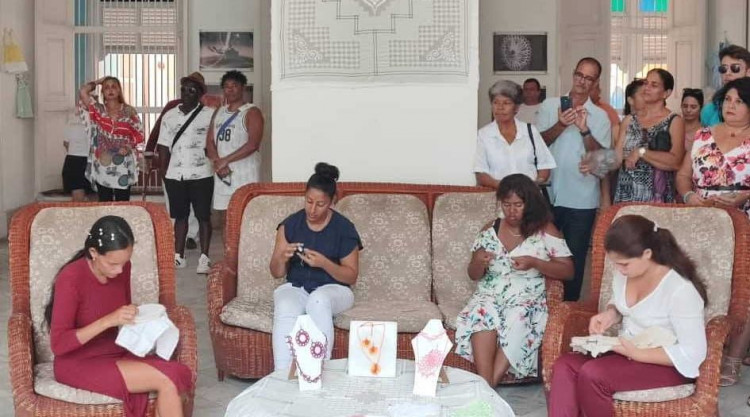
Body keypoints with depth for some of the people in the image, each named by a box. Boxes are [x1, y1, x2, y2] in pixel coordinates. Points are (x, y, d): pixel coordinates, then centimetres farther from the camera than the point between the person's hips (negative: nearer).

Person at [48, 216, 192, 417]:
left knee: (174, 374, -24)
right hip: (79, 364, -6)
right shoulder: (71, 279, -20)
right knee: (167, 379, -26)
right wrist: (108, 321, -29)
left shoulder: (122, 269, -1)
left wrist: (136, 318, -6)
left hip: (116, 354, 6)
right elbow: (58, 344, -21)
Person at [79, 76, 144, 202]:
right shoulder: (98, 110, 4)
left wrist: (129, 146, -13)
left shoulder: (129, 111, 3)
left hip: (123, 165, -1)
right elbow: (83, 91, -9)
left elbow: (139, 134, 4)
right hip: (102, 164, 1)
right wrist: (98, 82, 5)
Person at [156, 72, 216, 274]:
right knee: (180, 216, 12)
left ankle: (204, 258, 6)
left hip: (201, 174, -4)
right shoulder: (169, 116, 10)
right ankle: (178, 256, 19)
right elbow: (164, 146, 9)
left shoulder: (209, 114, -2)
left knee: (203, 217, 1)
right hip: (175, 175, 4)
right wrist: (163, 169, 2)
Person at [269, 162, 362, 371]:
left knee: (318, 301, -39)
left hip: (333, 289, -2)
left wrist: (323, 263, -21)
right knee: (284, 308, -35)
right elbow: (277, 273, 6)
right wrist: (282, 257, -18)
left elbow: (351, 276, -4)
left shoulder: (344, 228, -4)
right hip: (295, 287, 2)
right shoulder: (290, 224, 2)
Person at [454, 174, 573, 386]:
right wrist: (479, 262, -12)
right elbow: (473, 275, 13)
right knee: (480, 315, -33)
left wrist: (534, 263, -17)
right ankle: (485, 386, -39)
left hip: (527, 299, -2)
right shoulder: (490, 230, 10)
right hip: (489, 295, 2)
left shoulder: (545, 230, 2)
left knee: (517, 323, -35)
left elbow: (567, 270, -2)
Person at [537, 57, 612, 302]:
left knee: (575, 257, 5)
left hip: (582, 199, -1)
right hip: (548, 194, 1)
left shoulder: (600, 116, 3)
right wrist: (560, 125, -19)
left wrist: (584, 130, -18)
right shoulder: (550, 105, 5)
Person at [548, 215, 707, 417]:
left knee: (591, 375, -29)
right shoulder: (625, 272, -2)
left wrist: (637, 353, -25)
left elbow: (693, 353, -23)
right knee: (564, 366, -18)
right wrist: (609, 314, -5)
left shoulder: (680, 289, -24)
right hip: (625, 351, 8)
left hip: (667, 364, -7)